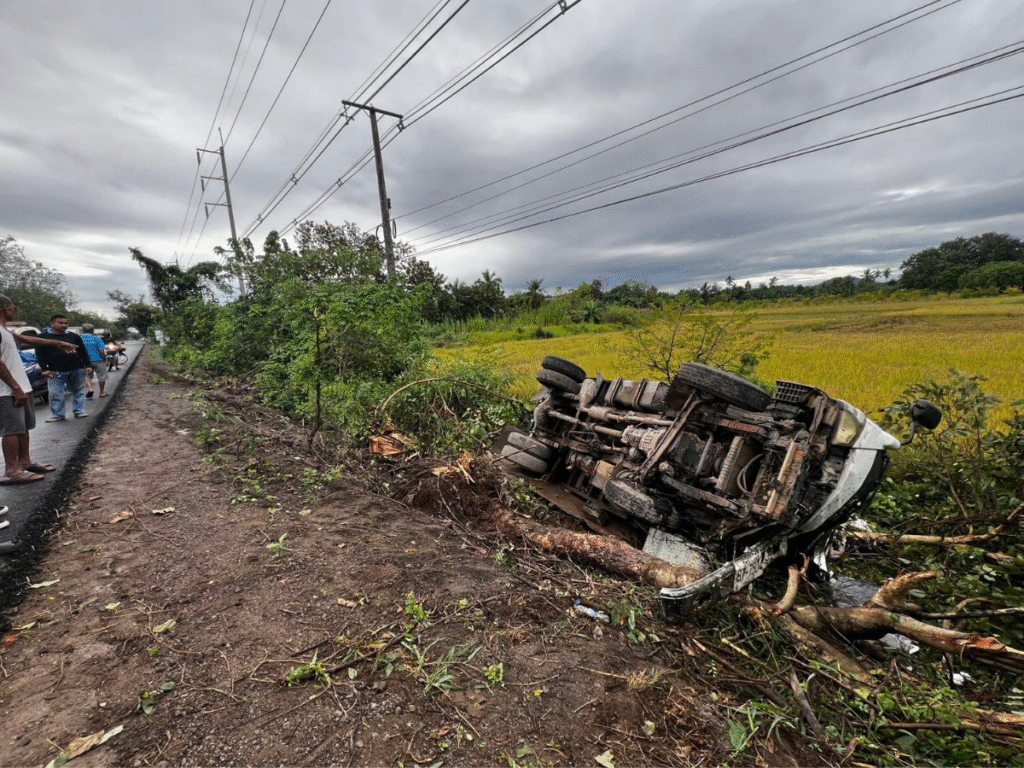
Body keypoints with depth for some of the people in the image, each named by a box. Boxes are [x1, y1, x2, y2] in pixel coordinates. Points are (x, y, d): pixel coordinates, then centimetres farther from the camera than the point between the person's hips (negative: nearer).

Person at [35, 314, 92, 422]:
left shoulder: (74, 336, 13)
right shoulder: (43, 337, 5)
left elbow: (83, 352, 14)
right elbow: (40, 354, 2)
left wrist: (88, 365, 6)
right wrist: (44, 369, -6)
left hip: (77, 370, 2)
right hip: (56, 372, -2)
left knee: (78, 392, 7)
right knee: (55, 394, 0)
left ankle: (79, 411, 15)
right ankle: (58, 414, 9)